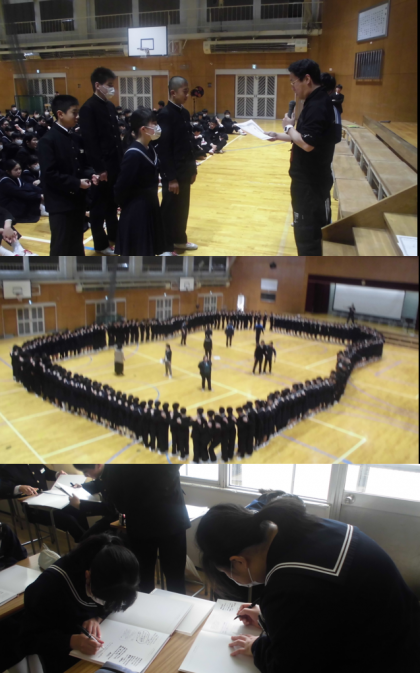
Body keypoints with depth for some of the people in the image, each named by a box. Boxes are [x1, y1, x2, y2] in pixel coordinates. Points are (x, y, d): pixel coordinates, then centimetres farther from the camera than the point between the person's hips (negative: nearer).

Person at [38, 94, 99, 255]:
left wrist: (90, 174, -5)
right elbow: (49, 174, -19)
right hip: (60, 202, -7)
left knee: (76, 242, 18)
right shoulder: (48, 140, -13)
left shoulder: (75, 138, 10)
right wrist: (76, 183, -21)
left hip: (77, 199, 8)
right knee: (61, 245, 0)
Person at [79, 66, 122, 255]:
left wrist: (121, 159, 12)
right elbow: (89, 142, -17)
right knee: (100, 204, 3)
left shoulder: (110, 106, 13)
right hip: (101, 165, -8)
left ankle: (114, 235, 31)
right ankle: (101, 243, 13)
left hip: (115, 163, 8)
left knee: (113, 202, 17)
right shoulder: (88, 108, -12)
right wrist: (99, 167, -19)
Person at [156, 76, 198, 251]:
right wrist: (171, 178, -20)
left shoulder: (184, 113, 11)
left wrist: (193, 169, 14)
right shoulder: (165, 114, -15)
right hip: (173, 173, -8)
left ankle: (179, 240, 32)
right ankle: (166, 248, 14)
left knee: (182, 208, 17)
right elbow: (163, 148, -19)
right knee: (170, 210, 2)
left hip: (185, 171, 8)